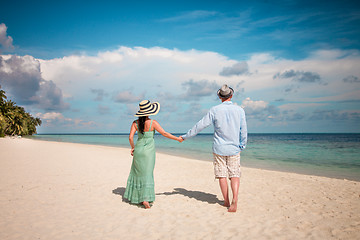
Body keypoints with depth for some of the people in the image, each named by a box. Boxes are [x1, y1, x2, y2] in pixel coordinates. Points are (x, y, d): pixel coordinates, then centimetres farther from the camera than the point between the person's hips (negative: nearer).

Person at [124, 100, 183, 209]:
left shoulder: (135, 123, -1)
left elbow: (130, 137, -5)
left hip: (138, 150, 3)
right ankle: (145, 198, -4)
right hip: (148, 151, -3)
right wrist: (178, 138, 2)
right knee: (147, 174, 3)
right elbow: (164, 133, -8)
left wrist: (132, 147, 13)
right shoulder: (152, 122, -10)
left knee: (137, 172, 17)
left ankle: (135, 196, 26)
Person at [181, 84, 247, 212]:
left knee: (222, 175, 9)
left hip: (219, 148, -1)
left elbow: (200, 125, -3)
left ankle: (226, 201, 17)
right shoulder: (239, 110, -1)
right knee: (235, 174, 3)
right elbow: (243, 130, 2)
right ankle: (234, 200, -13)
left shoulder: (214, 110, -6)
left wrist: (186, 136, 5)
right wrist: (242, 146, 15)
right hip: (234, 149, 1)